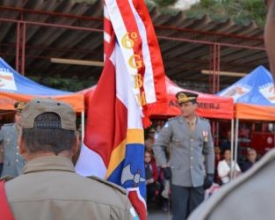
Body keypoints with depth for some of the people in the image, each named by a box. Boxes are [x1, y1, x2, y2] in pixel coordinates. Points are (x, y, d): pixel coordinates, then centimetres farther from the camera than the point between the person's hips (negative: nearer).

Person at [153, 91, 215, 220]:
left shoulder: (205, 125, 6)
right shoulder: (172, 124, -3)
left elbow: (209, 150, 14)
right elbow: (158, 145, 4)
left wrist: (210, 173, 9)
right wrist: (164, 166, -4)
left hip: (198, 179, 3)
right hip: (178, 178, -3)